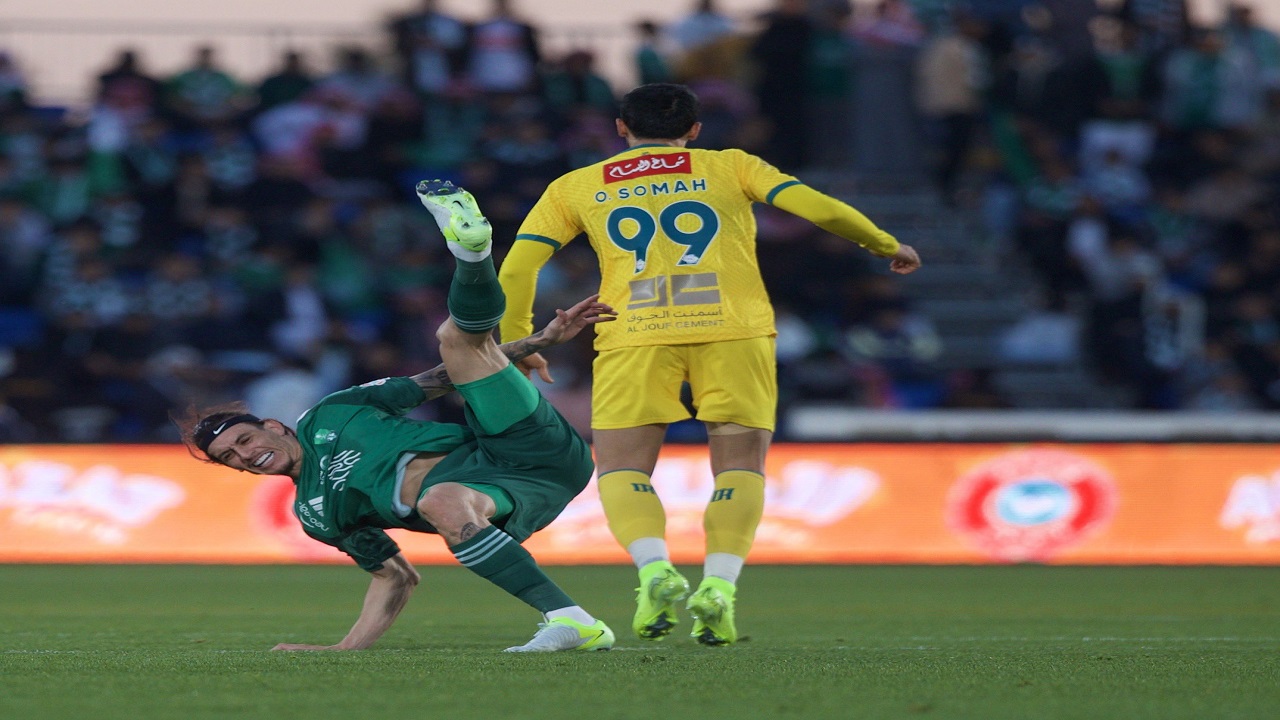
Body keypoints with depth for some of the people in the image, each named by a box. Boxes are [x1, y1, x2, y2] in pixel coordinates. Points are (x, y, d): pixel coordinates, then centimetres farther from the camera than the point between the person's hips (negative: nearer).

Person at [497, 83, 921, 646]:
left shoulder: (575, 188, 20)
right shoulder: (729, 167, 18)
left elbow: (516, 268, 13)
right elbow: (818, 209, 8)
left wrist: (516, 344, 25)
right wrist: (886, 245, 22)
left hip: (634, 335, 0)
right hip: (732, 327, 0)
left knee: (621, 471, 6)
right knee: (740, 466, 8)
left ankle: (656, 570, -21)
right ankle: (718, 587, -12)